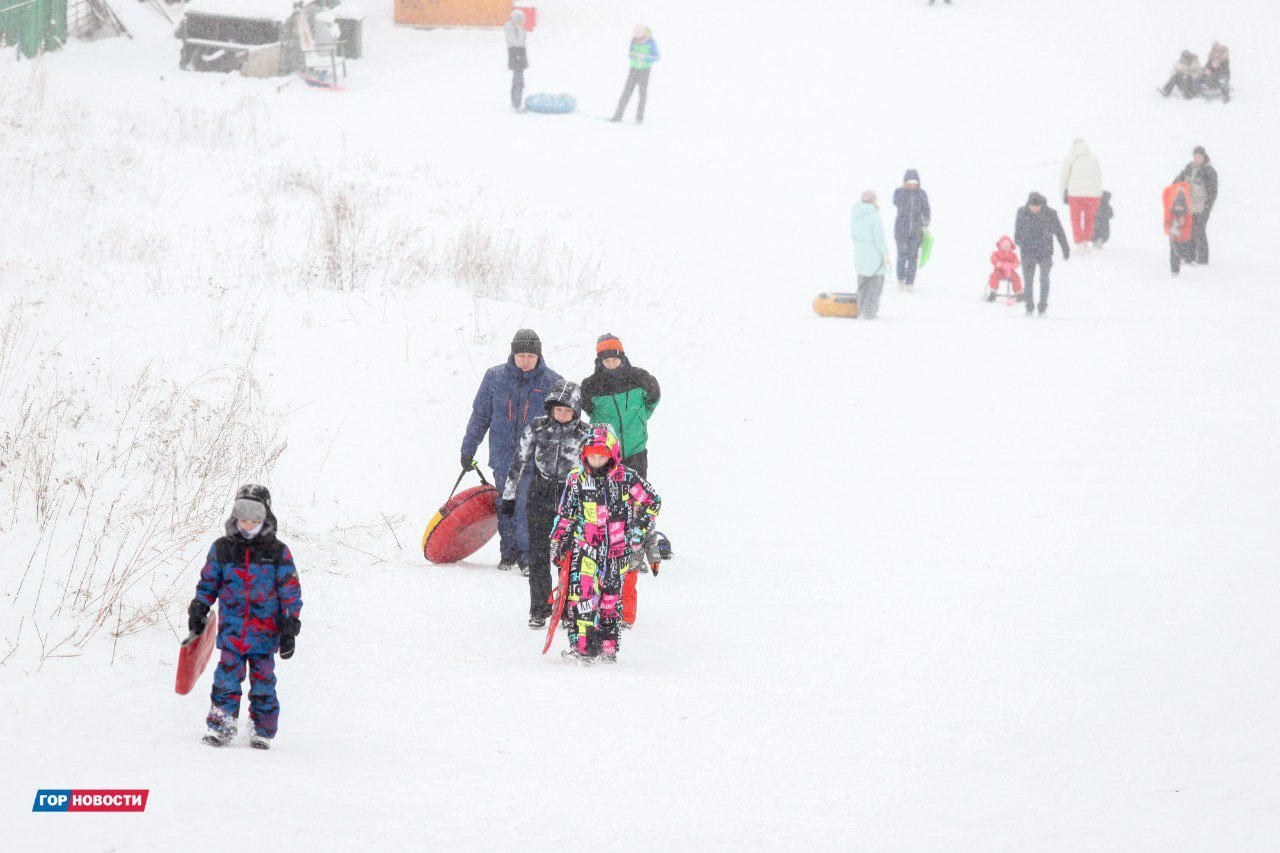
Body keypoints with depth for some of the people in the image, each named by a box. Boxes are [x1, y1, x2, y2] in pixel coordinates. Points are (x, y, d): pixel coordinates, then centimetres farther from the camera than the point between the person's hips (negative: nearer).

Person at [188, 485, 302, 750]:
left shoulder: (278, 552, 3)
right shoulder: (222, 549, 7)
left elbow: (291, 593, 5)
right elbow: (207, 583, 17)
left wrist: (290, 630, 0)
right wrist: (198, 612, 11)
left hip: (265, 633, -1)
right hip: (231, 631, 1)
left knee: (263, 684, 3)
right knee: (226, 681, -8)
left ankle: (263, 733, 12)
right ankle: (220, 728, -3)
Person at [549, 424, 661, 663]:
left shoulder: (626, 478, -6)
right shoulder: (577, 479, 2)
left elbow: (652, 501, 4)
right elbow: (565, 513, 13)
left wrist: (639, 529, -3)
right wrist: (557, 541, 10)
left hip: (617, 547, -1)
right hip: (585, 544, 1)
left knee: (611, 595, 8)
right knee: (580, 590, -16)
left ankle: (608, 646, 23)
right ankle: (582, 646, -16)